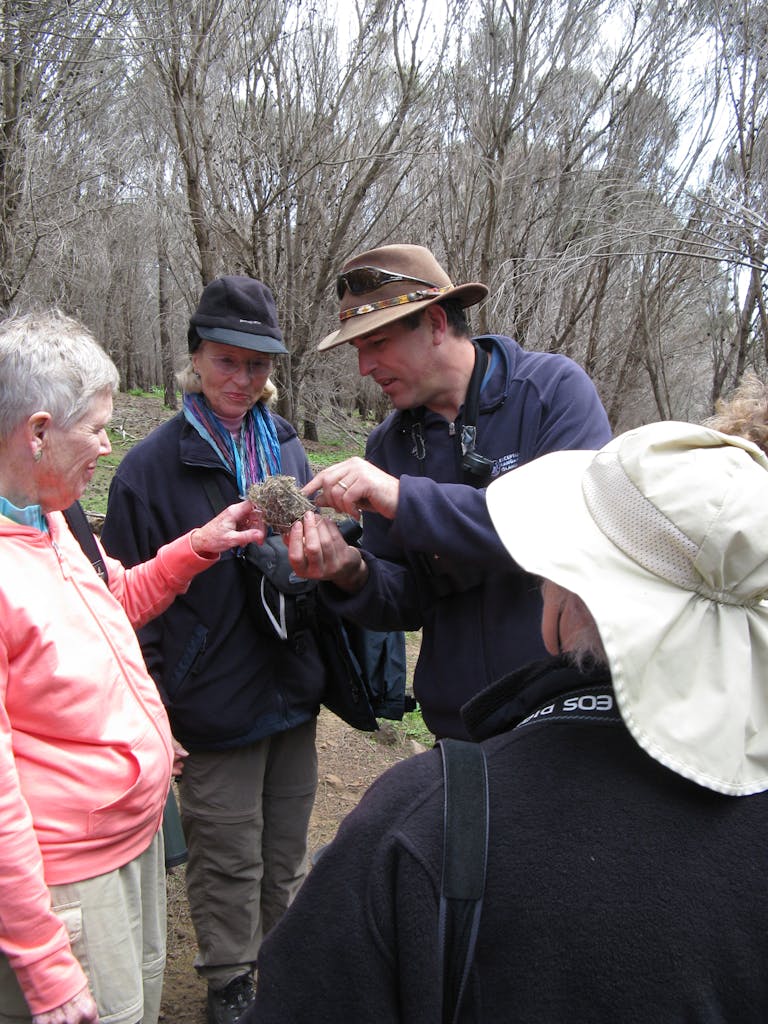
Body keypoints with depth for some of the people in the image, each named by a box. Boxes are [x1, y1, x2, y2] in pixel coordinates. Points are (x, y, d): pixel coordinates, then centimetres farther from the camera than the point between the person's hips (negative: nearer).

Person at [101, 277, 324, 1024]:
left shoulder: (285, 449, 3)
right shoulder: (151, 467, -12)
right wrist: (152, 714, -10)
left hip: (292, 695, 5)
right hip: (215, 707, -5)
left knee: (286, 853, 21)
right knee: (228, 861, 12)